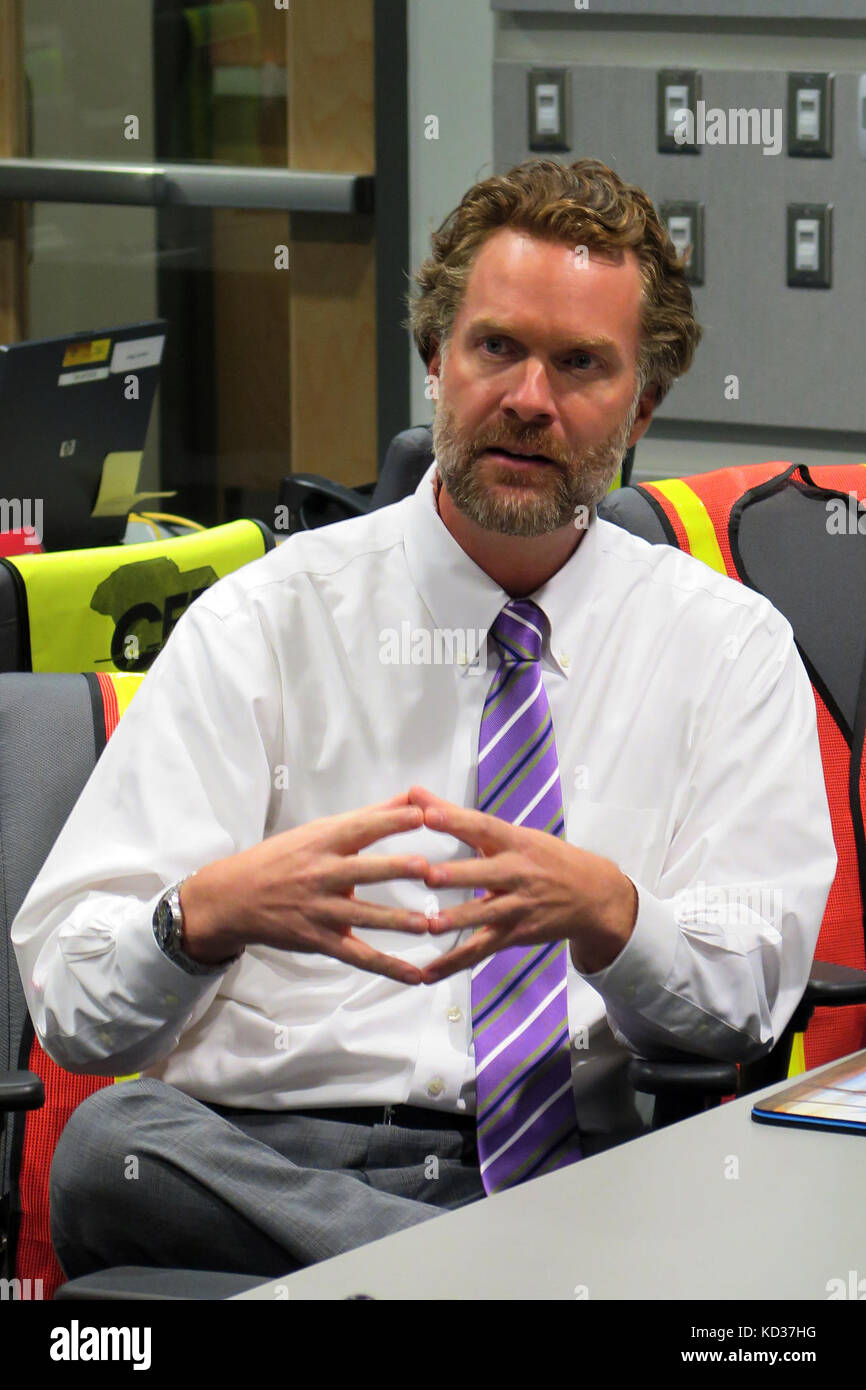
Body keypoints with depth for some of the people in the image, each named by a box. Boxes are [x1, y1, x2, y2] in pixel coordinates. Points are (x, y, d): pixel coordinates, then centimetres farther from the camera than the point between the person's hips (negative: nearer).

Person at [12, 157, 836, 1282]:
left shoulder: (728, 645, 13)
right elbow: (70, 1003, -1)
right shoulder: (264, 624, 7)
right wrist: (216, 909, -25)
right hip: (261, 1155, 3)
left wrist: (604, 911, -21)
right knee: (111, 1146, -35)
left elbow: (747, 992, 2)